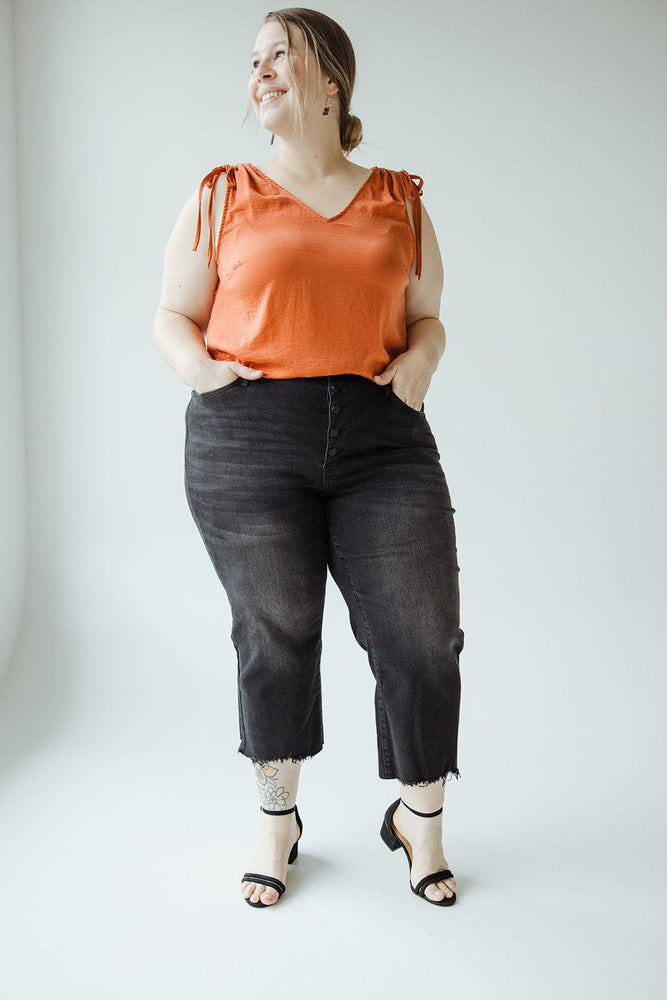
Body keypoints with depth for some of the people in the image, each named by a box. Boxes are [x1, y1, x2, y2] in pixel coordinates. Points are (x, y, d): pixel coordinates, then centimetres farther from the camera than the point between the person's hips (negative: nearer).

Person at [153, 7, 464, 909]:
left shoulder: (401, 202, 14)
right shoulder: (222, 197, 10)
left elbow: (426, 318, 18)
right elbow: (173, 315, 11)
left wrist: (421, 359, -4)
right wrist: (195, 366, -10)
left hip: (381, 438, 1)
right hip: (247, 441, -1)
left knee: (422, 638, -1)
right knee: (274, 638, 7)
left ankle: (420, 819, 24)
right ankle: (277, 820, 30)